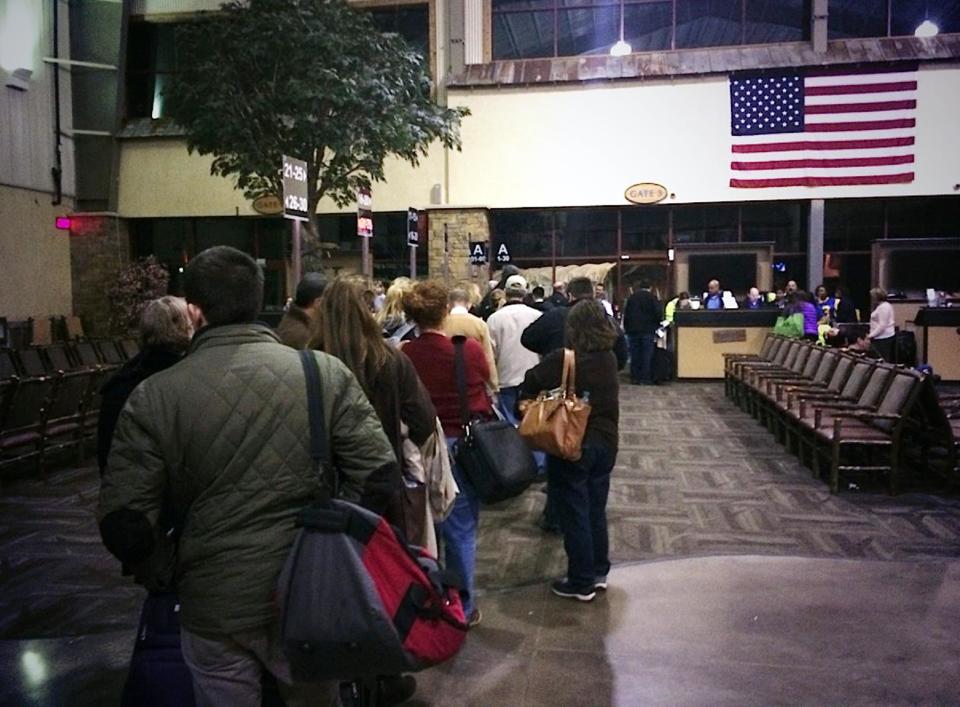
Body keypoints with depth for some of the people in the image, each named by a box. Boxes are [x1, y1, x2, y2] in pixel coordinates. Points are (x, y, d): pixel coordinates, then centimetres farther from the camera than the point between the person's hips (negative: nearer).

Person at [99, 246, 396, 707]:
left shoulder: (154, 397, -12)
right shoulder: (327, 372, -10)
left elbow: (123, 526, -10)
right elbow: (378, 478, -12)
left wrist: (167, 563, 9)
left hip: (215, 605, -1)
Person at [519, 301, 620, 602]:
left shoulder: (563, 360, -18)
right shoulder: (610, 359, 0)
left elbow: (530, 383, -9)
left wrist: (528, 401, 10)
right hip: (606, 442, 6)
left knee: (574, 514, 5)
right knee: (596, 510, 19)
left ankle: (581, 583, 14)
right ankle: (599, 572, 30)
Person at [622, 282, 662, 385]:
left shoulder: (631, 298, 9)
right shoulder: (652, 298, -3)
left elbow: (625, 315, 10)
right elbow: (659, 314, -9)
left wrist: (626, 328, 14)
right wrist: (656, 325, 7)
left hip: (633, 330, 4)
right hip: (648, 330, -4)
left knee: (634, 355, 7)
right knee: (647, 355, -1)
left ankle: (634, 378, 8)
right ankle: (645, 378, -4)